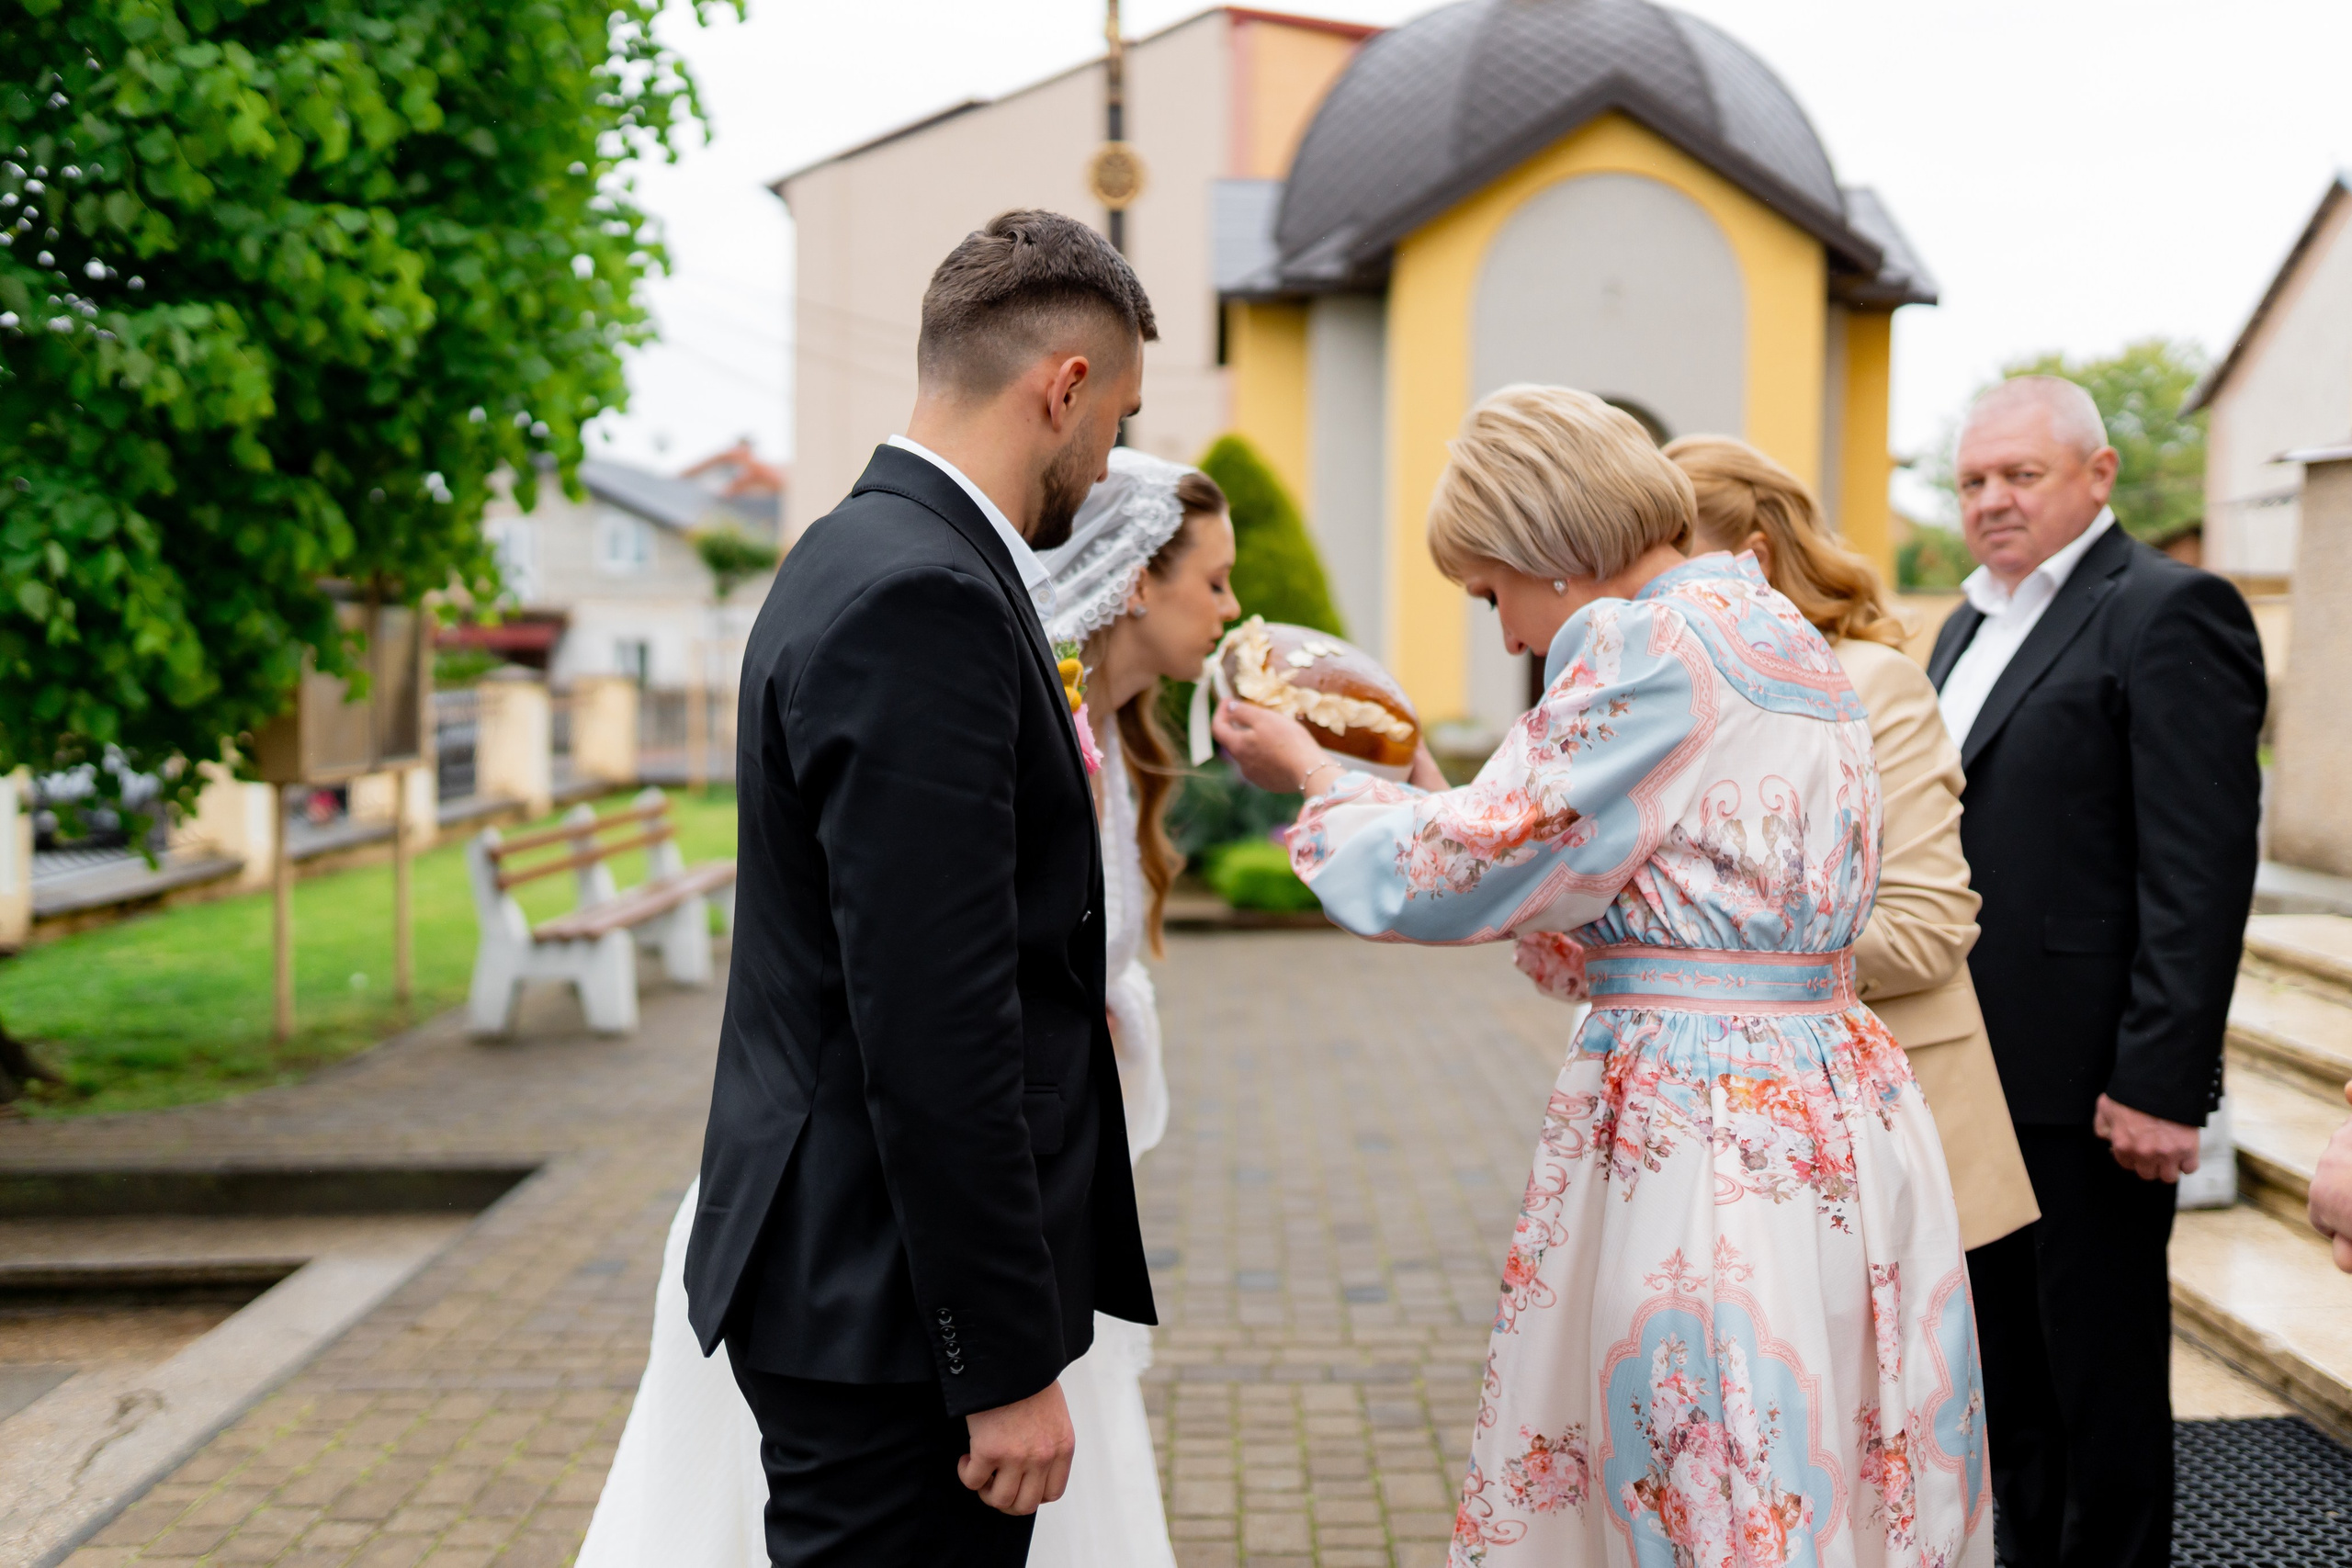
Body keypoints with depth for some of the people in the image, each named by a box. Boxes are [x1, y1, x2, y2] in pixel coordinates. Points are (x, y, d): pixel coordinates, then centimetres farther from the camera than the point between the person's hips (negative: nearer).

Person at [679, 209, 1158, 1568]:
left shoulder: (867, 557, 12)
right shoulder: (923, 598, -20)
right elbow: (933, 1032, -24)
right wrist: (1011, 1364, -19)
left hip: (855, 1264, 10)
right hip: (893, 1305, -10)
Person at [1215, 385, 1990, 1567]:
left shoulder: (1654, 645, -15)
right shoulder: (1783, 638, 13)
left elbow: (1467, 870, -11)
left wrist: (1317, 779, 5)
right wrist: (1435, 797, 18)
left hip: (1695, 1135, -9)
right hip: (1826, 1115, 9)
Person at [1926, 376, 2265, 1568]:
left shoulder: (2168, 612, -11)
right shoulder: (1970, 626, 17)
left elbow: (2202, 870, -17)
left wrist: (2160, 1081, -21)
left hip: (2093, 1090, -8)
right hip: (1979, 1078, 8)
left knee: (2103, 1377, 5)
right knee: (2008, 1372, 18)